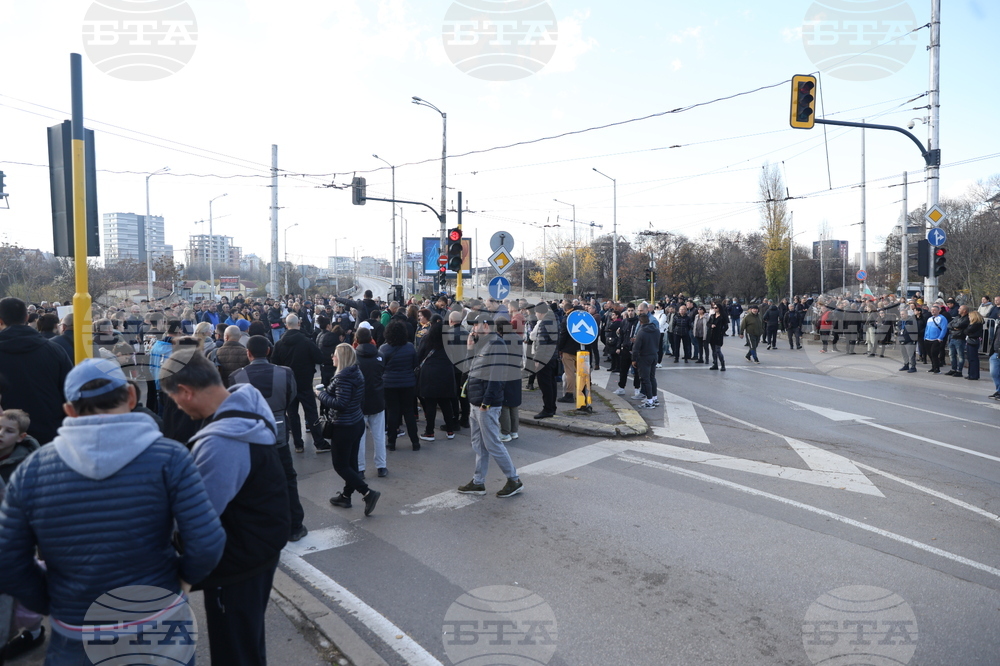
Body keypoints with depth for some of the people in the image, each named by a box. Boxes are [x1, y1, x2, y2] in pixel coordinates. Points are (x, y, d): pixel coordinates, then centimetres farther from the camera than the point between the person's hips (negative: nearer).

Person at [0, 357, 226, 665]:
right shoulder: (169, 458, -15)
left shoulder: (30, 470, -8)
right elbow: (207, 545, -19)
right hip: (160, 630, -1)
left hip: (74, 641, 1)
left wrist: (52, 603, 12)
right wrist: (183, 575, 1)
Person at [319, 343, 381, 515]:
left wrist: (321, 394, -13)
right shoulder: (357, 373, 7)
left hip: (344, 427, -9)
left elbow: (340, 404, -27)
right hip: (357, 422, 9)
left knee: (340, 465, 2)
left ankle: (368, 493, -3)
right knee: (351, 462, 17)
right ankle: (345, 496, 30)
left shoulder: (343, 377, -22)